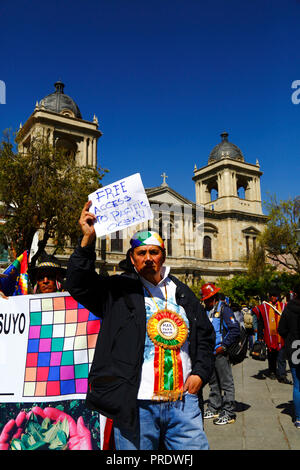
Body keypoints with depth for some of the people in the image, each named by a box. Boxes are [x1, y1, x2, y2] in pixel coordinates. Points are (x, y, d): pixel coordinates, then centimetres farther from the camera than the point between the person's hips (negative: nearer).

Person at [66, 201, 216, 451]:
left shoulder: (183, 293, 12)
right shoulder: (119, 289, 0)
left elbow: (206, 336, 18)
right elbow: (78, 284, -13)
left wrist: (201, 372, 5)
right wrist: (88, 240, -23)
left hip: (184, 401, 3)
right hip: (136, 404, -3)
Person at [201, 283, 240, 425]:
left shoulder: (224, 309, -9)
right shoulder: (206, 311, 13)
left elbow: (235, 330, -15)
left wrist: (224, 346, -15)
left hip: (221, 352, -8)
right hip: (209, 352, 8)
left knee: (226, 382, 0)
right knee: (213, 383, 16)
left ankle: (228, 413, 7)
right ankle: (213, 409, 28)